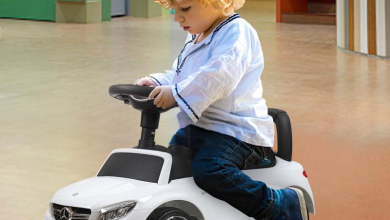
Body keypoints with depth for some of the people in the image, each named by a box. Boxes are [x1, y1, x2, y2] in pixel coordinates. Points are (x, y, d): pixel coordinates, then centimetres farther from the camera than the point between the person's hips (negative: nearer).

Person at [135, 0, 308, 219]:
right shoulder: (196, 38, 18)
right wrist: (157, 82, 5)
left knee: (210, 170, -33)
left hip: (235, 130, -11)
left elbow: (218, 76, -31)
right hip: (196, 126, 11)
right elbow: (178, 76, 26)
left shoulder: (236, 33, -15)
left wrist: (176, 93, -33)